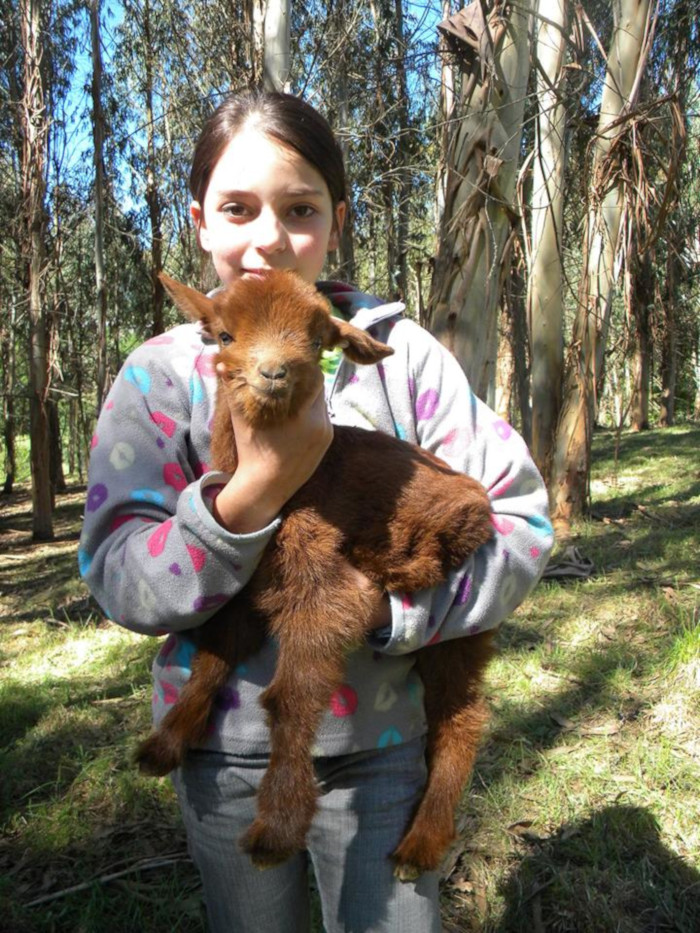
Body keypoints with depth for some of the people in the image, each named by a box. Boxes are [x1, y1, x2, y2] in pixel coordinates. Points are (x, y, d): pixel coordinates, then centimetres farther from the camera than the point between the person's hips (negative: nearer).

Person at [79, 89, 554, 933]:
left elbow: (522, 516, -8)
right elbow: (120, 584, -12)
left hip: (378, 742, 0)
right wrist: (253, 490, -27)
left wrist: (391, 611, -21)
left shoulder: (400, 353, -8)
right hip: (226, 748, 1)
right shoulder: (160, 374, -7)